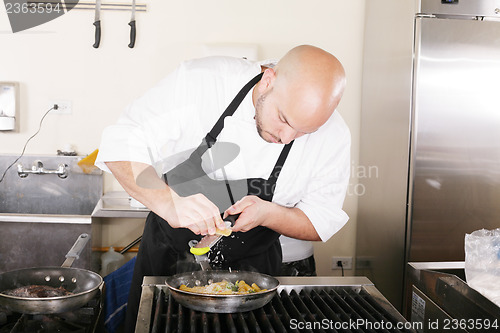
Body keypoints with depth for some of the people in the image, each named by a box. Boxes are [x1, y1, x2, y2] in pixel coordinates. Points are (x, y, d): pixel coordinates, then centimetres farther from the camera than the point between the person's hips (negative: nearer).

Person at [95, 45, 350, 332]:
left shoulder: (332, 135, -19)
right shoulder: (199, 81, -26)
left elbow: (321, 222, -9)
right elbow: (121, 146, -24)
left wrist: (268, 214, -29)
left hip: (251, 268, 1)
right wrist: (169, 203, -40)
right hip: (168, 255, 0)